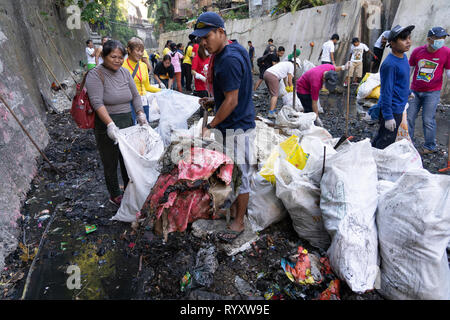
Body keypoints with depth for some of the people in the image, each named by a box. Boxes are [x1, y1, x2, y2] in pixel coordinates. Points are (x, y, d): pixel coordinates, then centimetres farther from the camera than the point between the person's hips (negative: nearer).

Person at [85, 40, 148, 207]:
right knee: (111, 164, 6)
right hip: (107, 126, -6)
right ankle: (115, 195, 25)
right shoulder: (95, 75, -11)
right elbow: (97, 103, -21)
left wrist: (140, 113, -3)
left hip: (127, 123, 6)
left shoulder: (125, 72, 9)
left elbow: (135, 95, 13)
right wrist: (110, 124, -33)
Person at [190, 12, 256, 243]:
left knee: (240, 174, 3)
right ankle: (235, 206, 40)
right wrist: (214, 102, 9)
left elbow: (232, 101, -22)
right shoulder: (233, 50, 11)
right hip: (234, 125, 10)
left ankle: (239, 222, 19)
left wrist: (210, 126, -14)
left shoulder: (229, 60, -22)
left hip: (237, 127, -10)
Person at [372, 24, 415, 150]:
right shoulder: (389, 64, -24)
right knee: (385, 144, -1)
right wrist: (388, 117, -23)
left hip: (398, 108, 9)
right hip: (392, 110, -9)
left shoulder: (403, 57, 5)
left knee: (381, 138, 21)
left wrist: (407, 92, 36)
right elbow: (386, 91, -24)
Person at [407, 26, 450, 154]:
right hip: (415, 91, 2)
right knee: (409, 117, 6)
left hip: (432, 92, -2)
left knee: (428, 120, -2)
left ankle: (430, 147, 14)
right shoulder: (417, 51, -3)